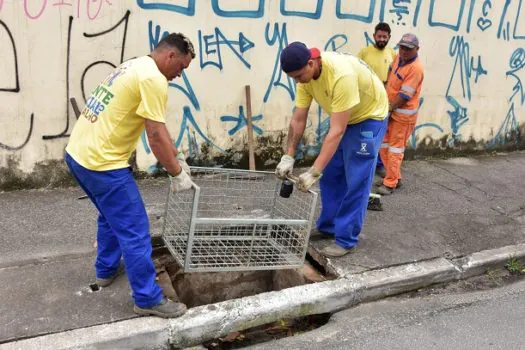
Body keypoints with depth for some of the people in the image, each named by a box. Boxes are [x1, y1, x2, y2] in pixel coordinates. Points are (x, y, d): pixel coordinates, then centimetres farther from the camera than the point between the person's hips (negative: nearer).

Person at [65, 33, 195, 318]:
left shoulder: (134, 67, 16)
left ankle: (106, 270, 43)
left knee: (112, 215, 28)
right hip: (102, 163, -10)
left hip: (78, 153, 11)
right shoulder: (153, 78, -16)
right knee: (135, 232, -2)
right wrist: (178, 174, -7)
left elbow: (157, 128, 20)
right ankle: (148, 299, 8)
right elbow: (156, 136, -19)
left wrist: (177, 159, 22)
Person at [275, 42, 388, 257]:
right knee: (330, 175, 11)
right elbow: (298, 120, -11)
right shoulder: (305, 73, -17)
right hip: (343, 117, 7)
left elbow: (337, 131, -40)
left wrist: (314, 172, -41)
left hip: (369, 117, -7)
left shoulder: (342, 75, -40)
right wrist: (288, 157, -15)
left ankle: (346, 240, 3)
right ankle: (328, 226, 26)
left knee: (355, 182, -7)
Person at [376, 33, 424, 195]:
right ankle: (395, 177, 26)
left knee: (395, 148, -3)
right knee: (384, 145, 14)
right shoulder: (399, 57, 5)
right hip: (391, 110, 9)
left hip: (403, 114, -9)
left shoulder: (415, 68, -22)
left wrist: (389, 109, -15)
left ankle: (390, 183, 5)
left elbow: (404, 96, -23)